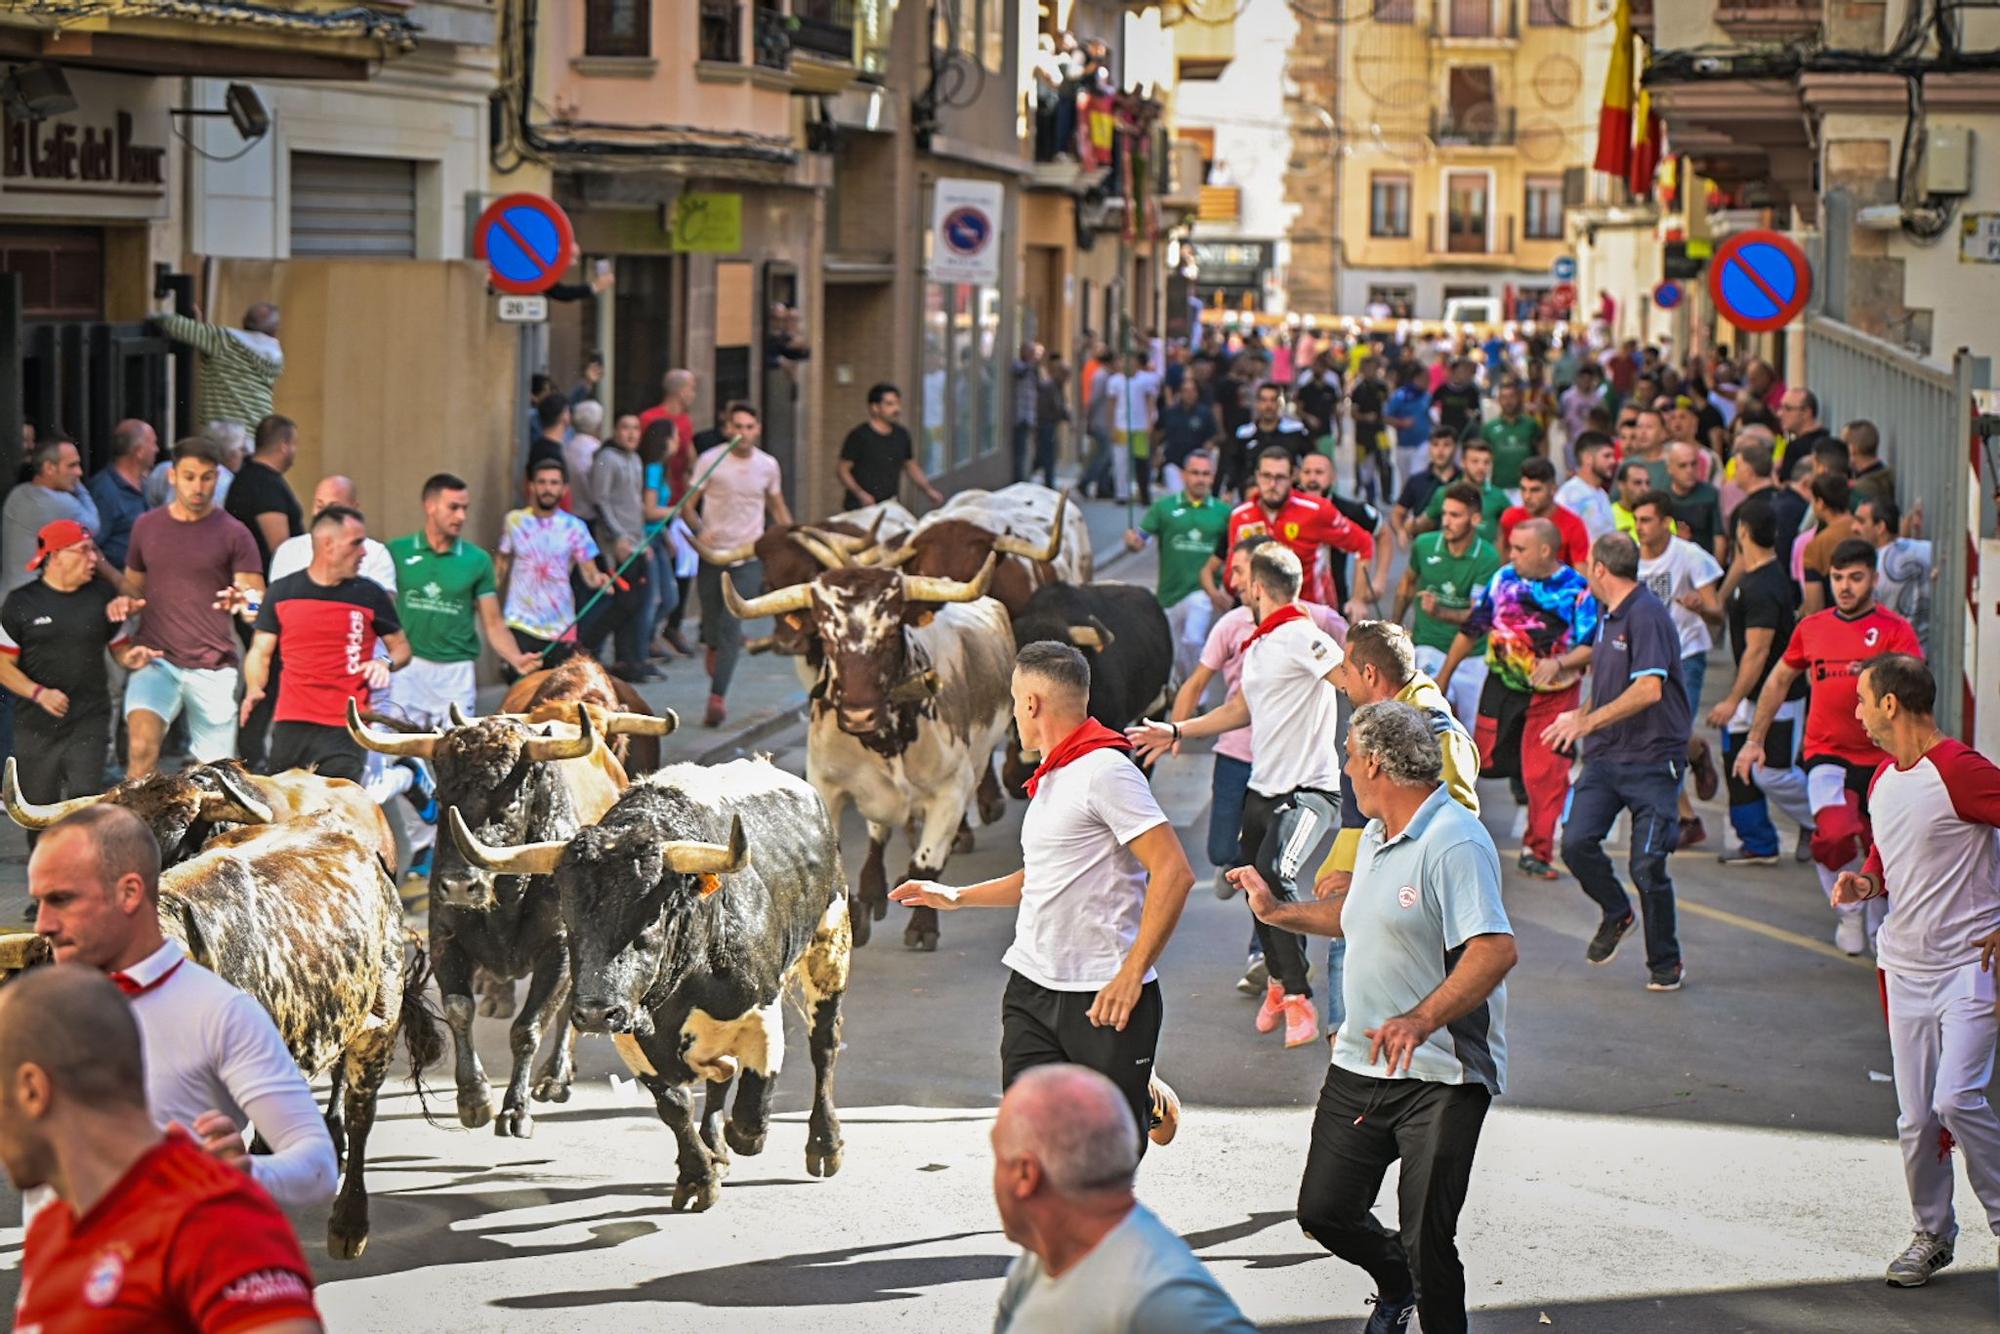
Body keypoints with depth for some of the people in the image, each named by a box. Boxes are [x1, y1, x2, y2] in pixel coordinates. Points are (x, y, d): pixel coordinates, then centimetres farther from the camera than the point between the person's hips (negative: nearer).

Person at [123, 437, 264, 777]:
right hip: (155, 658, 1)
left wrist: (244, 600, -23)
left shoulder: (233, 534, 4)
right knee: (141, 748, -22)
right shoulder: (147, 526, 11)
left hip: (214, 665, 0)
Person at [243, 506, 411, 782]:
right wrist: (254, 690, -8)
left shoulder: (370, 595, 5)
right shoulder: (282, 592, 7)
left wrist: (387, 663, -8)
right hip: (290, 725, 2)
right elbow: (260, 651, 11)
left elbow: (401, 646, 15)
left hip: (346, 728, -2)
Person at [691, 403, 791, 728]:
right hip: (712, 555, 0)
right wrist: (699, 531, -23)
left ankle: (717, 697, -17)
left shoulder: (768, 466, 5)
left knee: (730, 628, -12)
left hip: (749, 558, 0)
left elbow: (778, 509, 19)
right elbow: (688, 505, -4)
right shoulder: (710, 460, -4)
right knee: (712, 627, 6)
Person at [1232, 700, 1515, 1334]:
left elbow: (1497, 948, -29)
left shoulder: (1454, 842, -18)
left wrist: (1422, 1020, -38)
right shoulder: (1374, 837, 14)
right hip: (1360, 1063, 9)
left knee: (1426, 1241, -11)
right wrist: (1276, 912, 36)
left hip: (1442, 1075, -9)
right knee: (1324, 1212, 9)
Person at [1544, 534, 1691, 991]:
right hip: (1604, 756, 8)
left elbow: (1649, 690, -23)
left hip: (1651, 759, -8)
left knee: (1648, 865, -6)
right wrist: (1578, 716, 16)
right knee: (1576, 842, -8)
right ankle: (1616, 914, 19)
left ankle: (1665, 964, 11)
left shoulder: (1646, 615, -14)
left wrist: (1589, 721, -20)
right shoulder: (1608, 617, 15)